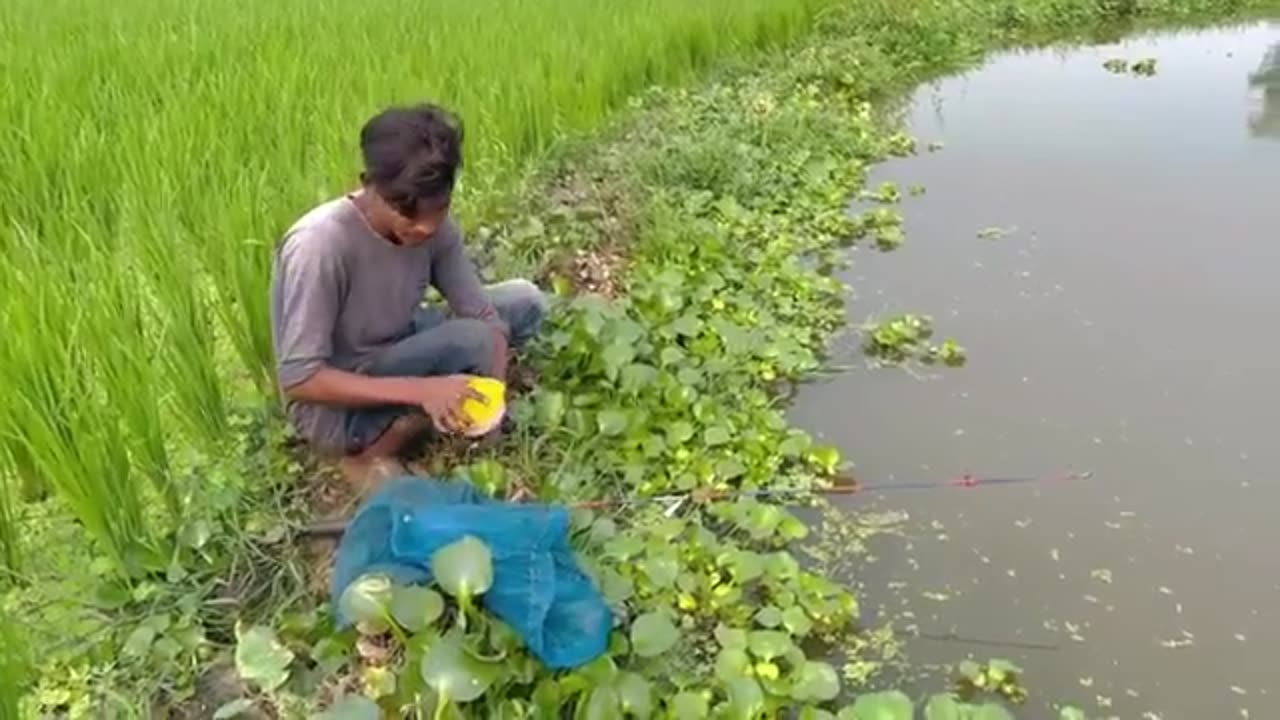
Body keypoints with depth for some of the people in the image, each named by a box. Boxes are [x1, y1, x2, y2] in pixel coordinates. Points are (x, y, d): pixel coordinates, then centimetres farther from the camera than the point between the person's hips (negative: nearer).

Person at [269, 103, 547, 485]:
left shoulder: (433, 225, -14)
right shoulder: (319, 246, -32)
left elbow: (483, 314, -11)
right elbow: (299, 380, -29)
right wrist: (420, 391, -36)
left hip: (395, 357, 7)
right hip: (334, 408, -7)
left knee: (524, 299, -2)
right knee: (472, 339, -27)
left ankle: (405, 419, -3)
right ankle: (372, 454, -9)